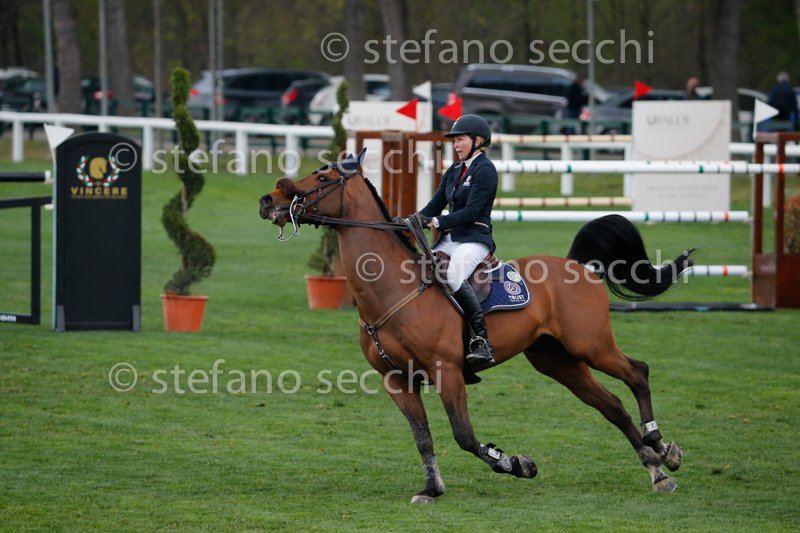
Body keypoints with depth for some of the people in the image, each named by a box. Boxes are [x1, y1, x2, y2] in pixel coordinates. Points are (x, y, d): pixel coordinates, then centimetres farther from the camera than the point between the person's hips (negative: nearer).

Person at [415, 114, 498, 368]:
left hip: (474, 239, -9)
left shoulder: (485, 170, -7)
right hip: (449, 239, 9)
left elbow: (471, 212, -16)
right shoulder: (454, 171, 18)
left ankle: (481, 340, -35)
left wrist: (438, 222, -23)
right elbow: (434, 206, 16)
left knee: (454, 276, -35)